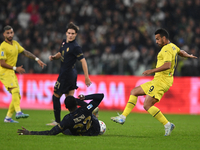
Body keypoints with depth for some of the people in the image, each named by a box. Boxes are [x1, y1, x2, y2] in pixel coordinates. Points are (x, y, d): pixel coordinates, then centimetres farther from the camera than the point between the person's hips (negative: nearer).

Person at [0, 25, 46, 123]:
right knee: (15, 90, -27)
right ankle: (18, 112, -40)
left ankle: (8, 117, 13)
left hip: (11, 73, 9)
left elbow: (25, 52, 17)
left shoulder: (15, 43, 12)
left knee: (17, 96, 7)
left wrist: (37, 59, 6)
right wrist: (15, 68, -15)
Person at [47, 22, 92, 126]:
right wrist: (53, 57, 1)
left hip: (67, 75, -9)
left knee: (55, 96, 1)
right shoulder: (64, 42, 7)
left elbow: (83, 61, -21)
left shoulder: (75, 47, -19)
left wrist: (86, 77, -23)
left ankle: (57, 121, 8)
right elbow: (60, 54, 24)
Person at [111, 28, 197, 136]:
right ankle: (123, 117, 11)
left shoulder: (167, 49, -15)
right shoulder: (173, 47, 16)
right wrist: (188, 55, 56)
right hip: (157, 80, 11)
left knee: (147, 106, -17)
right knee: (134, 92, 12)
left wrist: (152, 71, -28)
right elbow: (181, 52, 36)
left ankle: (167, 125, -13)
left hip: (161, 81, -11)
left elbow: (167, 65, -28)